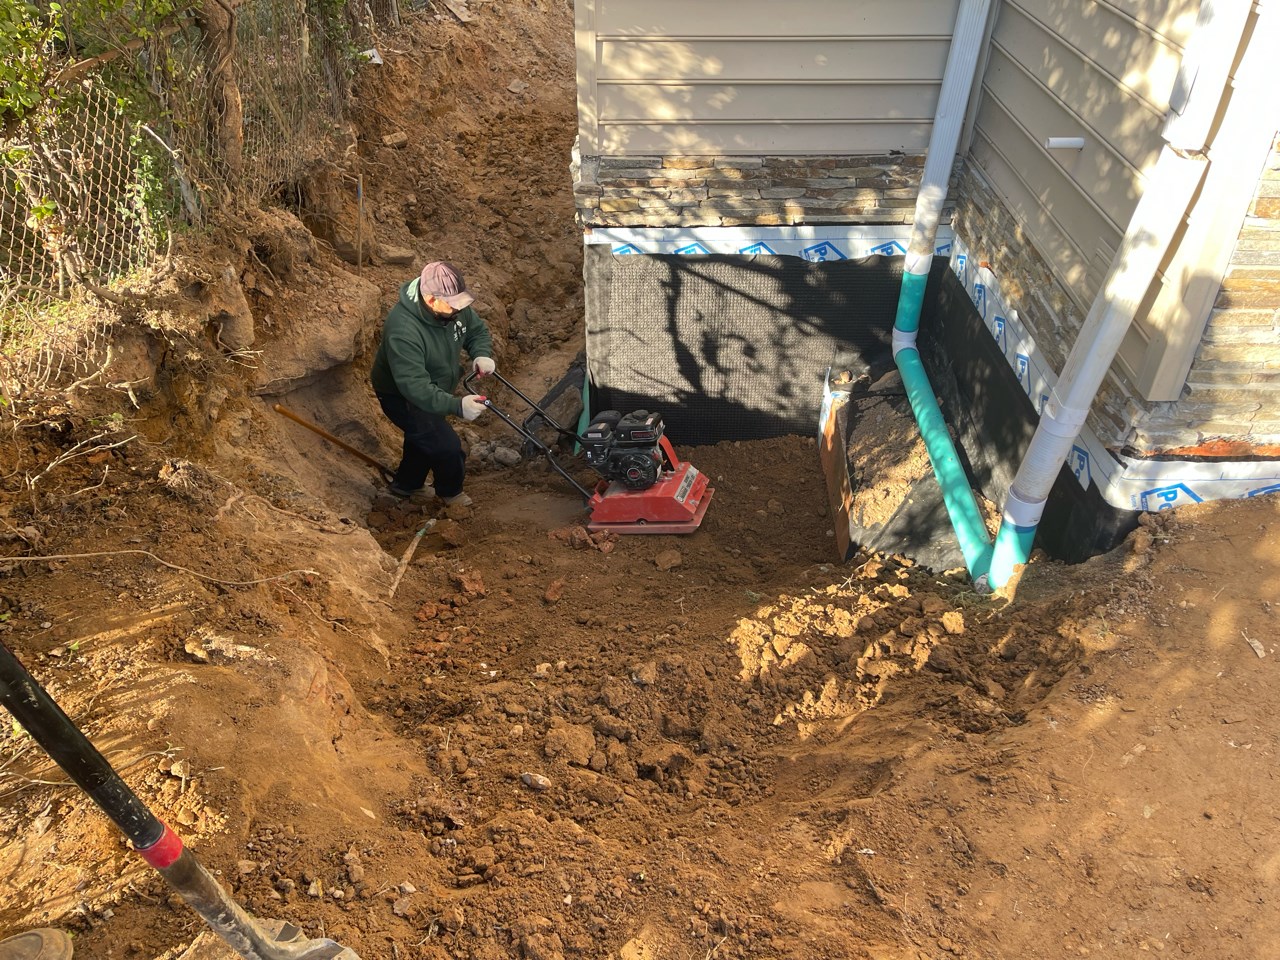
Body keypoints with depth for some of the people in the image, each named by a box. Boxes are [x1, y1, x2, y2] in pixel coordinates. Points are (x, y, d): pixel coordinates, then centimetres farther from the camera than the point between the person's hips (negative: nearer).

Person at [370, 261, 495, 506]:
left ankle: (406, 484, 53)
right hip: (402, 397, -8)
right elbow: (415, 387, -45)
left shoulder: (455, 308, -18)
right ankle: (450, 492, 25)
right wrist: (457, 406, -53)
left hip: (433, 390, 8)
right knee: (447, 446, -6)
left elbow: (478, 330, 1)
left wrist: (482, 354, -21)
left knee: (424, 437, 27)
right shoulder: (403, 329, -41)